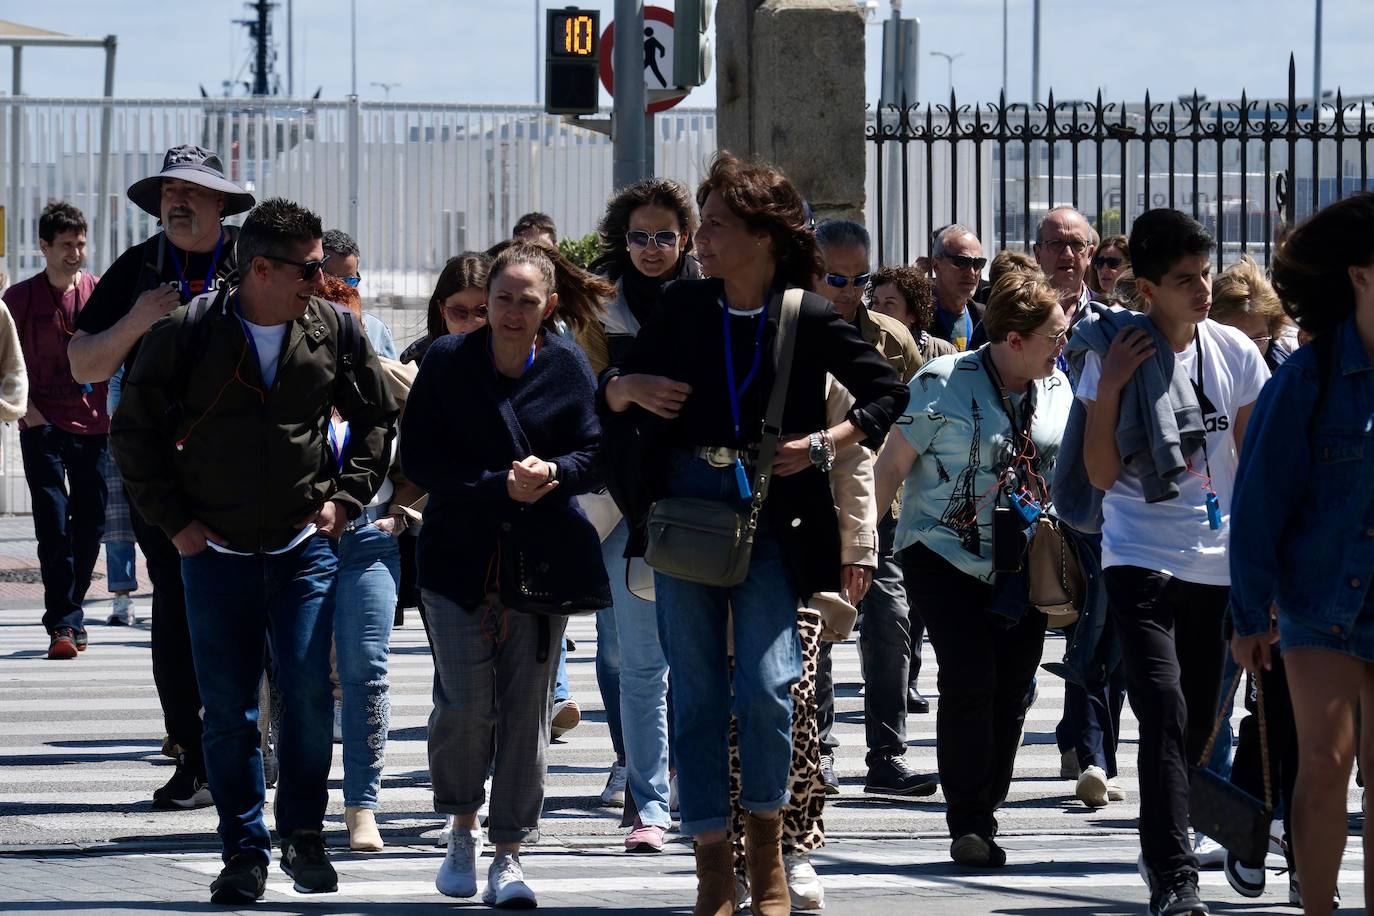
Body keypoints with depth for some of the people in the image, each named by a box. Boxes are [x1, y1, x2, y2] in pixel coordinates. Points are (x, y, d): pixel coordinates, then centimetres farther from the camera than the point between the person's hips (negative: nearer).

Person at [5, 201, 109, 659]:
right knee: (53, 526, -8)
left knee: (90, 522, 6)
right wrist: (28, 410, -7)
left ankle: (70, 611, 21)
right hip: (43, 427, -2)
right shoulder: (20, 298, 1)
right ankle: (63, 624, -7)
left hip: (91, 426, 2)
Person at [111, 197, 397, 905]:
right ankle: (244, 852, 11)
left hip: (305, 547, 1)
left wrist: (345, 498, 6)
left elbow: (376, 416, 15)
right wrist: (172, 520, 0)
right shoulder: (186, 334, -7)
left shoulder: (332, 329, 1)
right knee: (227, 708, 1)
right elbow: (134, 429, 3)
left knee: (308, 691, -8)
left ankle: (303, 833, 9)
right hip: (215, 551, -1)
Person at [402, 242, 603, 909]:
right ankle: (462, 830, 16)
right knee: (465, 701, -9)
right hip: (460, 554, -1)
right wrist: (500, 487, -16)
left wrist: (551, 472, -17)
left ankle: (508, 858, 6)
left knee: (527, 704, -1)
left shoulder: (568, 367, 3)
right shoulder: (448, 360, 0)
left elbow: (593, 453, 5)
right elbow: (418, 456, -4)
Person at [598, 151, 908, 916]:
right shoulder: (683, 308, 5)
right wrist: (630, 390, -5)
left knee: (767, 687, -13)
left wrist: (824, 444, -9)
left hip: (772, 516, -3)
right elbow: (611, 394, 17)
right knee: (697, 692, 3)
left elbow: (887, 394, 4)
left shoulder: (809, 319, -4)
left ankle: (767, 842, 10)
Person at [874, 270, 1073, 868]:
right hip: (947, 559, -5)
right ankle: (967, 823, -9)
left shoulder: (1056, 388, 6)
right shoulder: (944, 386, -10)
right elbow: (893, 464, -4)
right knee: (969, 679, -16)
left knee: (1011, 692, 3)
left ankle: (982, 822, 13)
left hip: (1022, 567, 5)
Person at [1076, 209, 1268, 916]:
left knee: (1196, 726, 11)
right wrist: (1109, 387, -16)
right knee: (1166, 717, -17)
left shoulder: (1234, 352, 4)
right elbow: (1102, 475, -5)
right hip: (1140, 559, -4)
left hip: (1217, 560, 4)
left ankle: (1161, 850, 33)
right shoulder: (1115, 353, -5)